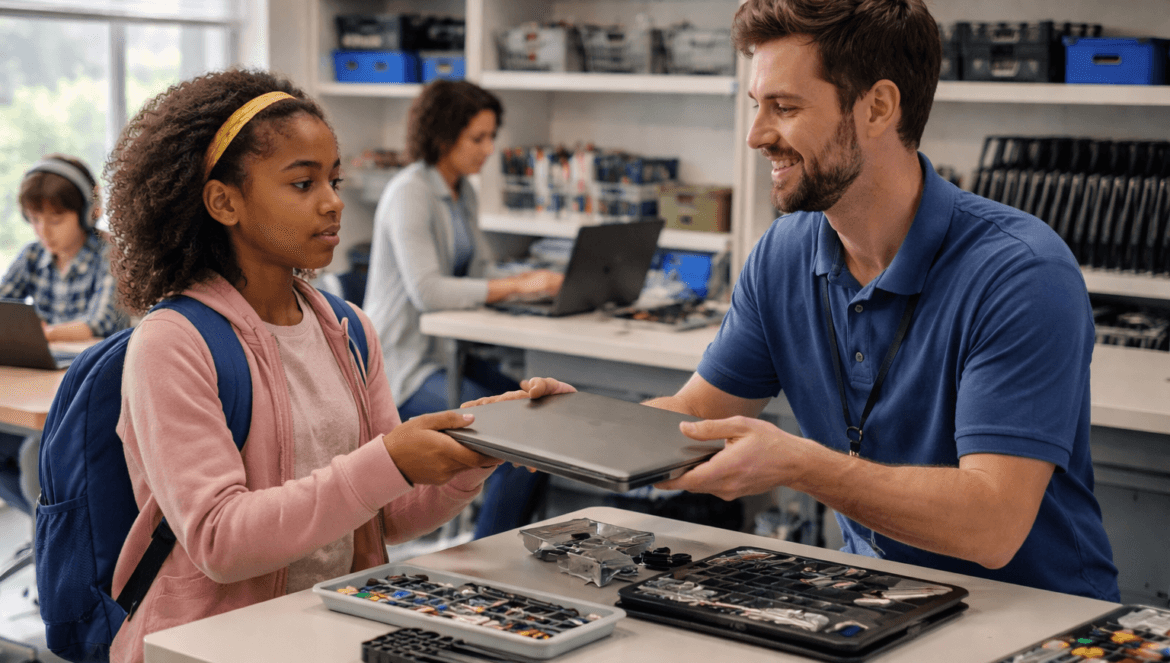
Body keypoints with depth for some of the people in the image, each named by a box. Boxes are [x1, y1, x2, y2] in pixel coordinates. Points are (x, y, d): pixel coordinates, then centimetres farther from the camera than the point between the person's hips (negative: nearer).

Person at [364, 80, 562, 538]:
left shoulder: (463, 194, 13)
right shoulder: (410, 194, -15)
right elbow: (426, 290, -25)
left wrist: (530, 284, -4)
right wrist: (515, 286, -28)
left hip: (448, 353, 9)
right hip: (406, 367, -8)